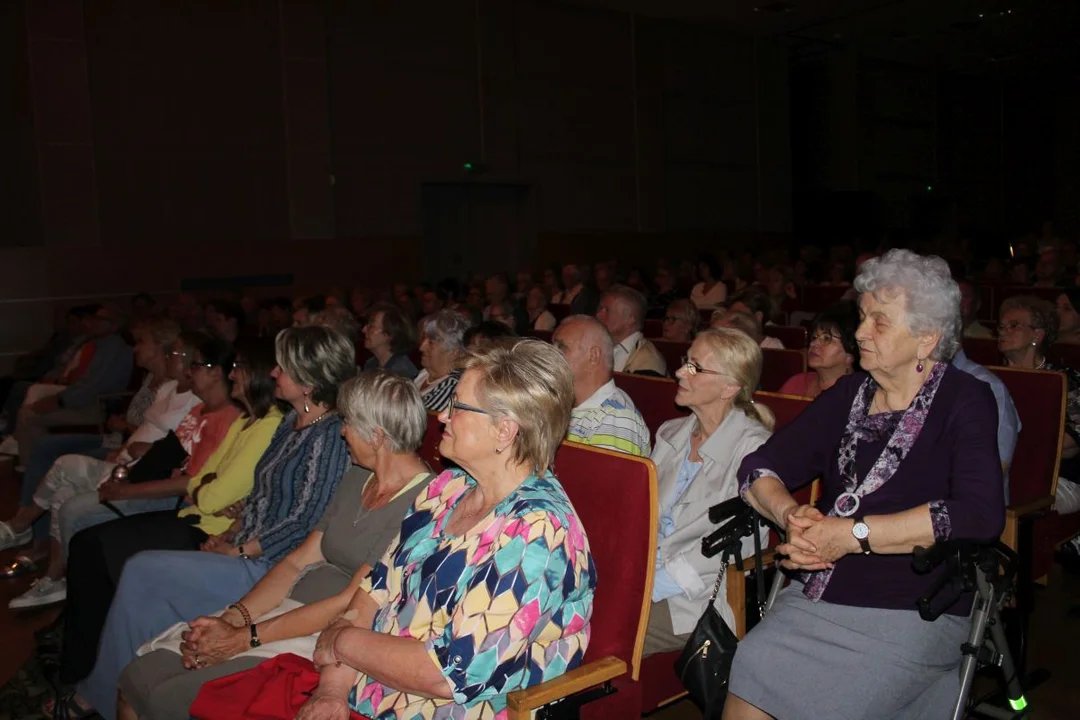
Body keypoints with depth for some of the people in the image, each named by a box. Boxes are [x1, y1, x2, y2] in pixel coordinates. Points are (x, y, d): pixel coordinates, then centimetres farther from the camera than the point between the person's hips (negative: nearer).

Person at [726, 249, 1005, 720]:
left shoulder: (965, 402, -2)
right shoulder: (849, 394, 11)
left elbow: (981, 514, -18)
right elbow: (758, 469, 7)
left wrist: (854, 534, -19)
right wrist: (792, 514, -14)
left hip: (913, 614, -4)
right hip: (816, 598, 4)